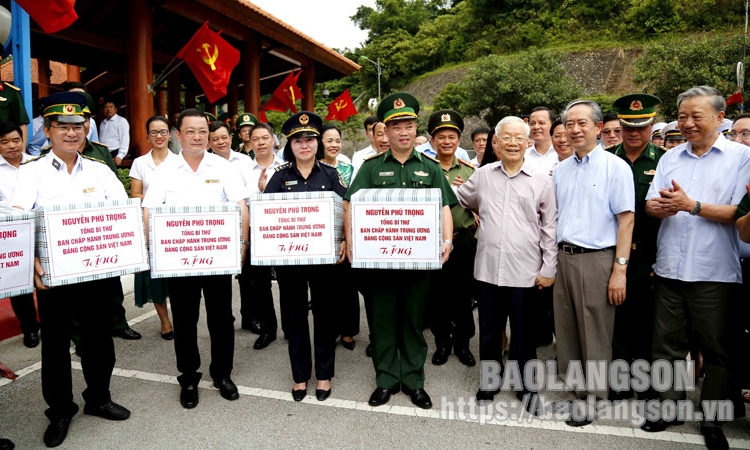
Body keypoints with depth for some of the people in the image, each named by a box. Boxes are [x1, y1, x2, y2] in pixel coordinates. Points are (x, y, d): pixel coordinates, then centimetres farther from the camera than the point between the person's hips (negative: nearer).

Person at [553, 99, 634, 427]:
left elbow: (626, 220, -8)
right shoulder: (561, 169, 12)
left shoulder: (616, 167, -4)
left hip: (596, 260, -5)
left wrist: (620, 269, -14)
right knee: (566, 328, 12)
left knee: (595, 334, 3)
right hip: (563, 258, 5)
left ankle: (592, 396, 18)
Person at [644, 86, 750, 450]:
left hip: (713, 271, -3)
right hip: (670, 268, 4)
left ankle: (712, 419, 25)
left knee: (715, 349, 8)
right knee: (666, 343, 12)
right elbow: (650, 204, 6)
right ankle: (669, 405, 28)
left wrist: (691, 205, -18)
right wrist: (661, 206, -16)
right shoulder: (670, 158, 12)